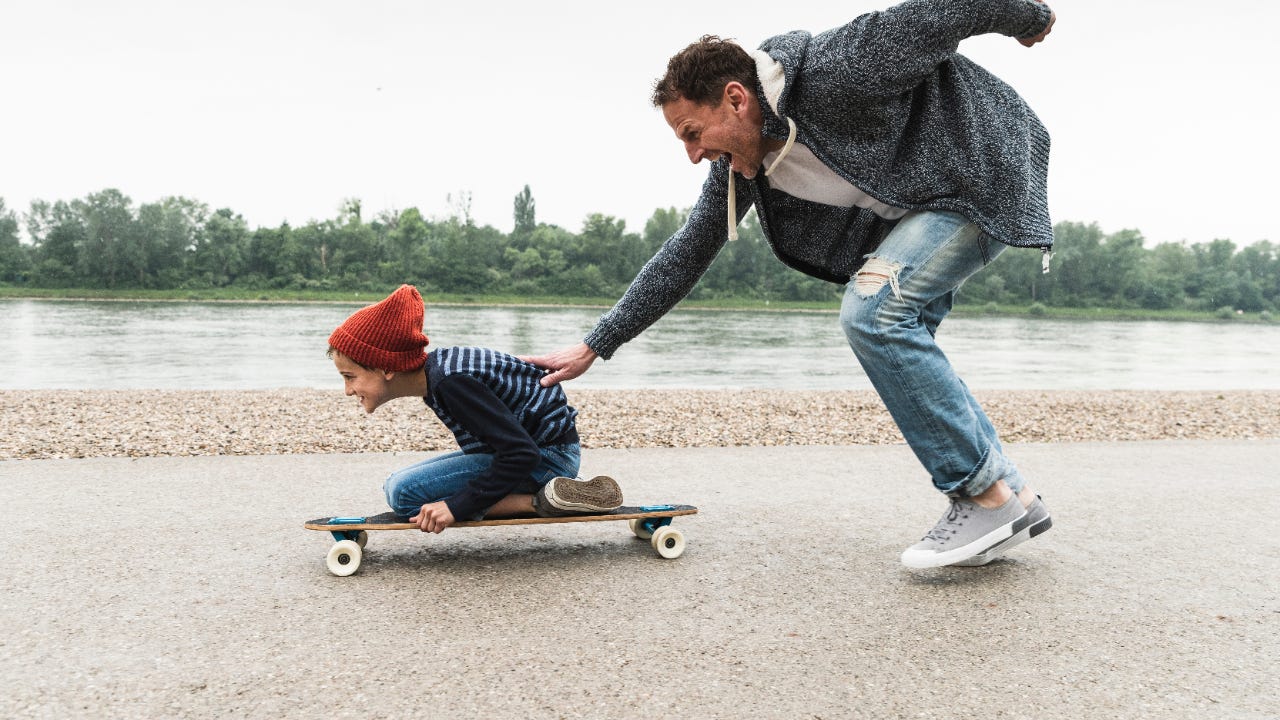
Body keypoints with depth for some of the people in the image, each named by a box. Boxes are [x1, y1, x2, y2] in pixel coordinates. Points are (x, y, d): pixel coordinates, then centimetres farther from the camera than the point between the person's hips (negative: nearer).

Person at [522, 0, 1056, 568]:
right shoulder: (738, 163, -5)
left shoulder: (833, 73, -29)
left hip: (981, 170, -8)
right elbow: (686, 254, 2)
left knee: (873, 313, -23)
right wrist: (594, 346, 2)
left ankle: (988, 497, -14)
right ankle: (1015, 496, 9)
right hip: (908, 208, 8)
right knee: (896, 345, 0)